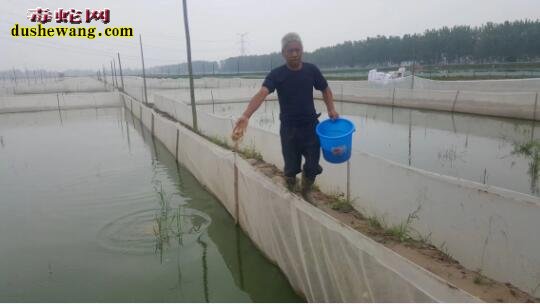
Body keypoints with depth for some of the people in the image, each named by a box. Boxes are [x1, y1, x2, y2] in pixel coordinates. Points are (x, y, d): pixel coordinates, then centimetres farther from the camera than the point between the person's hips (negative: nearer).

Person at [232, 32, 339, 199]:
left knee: (312, 167, 6)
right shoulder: (276, 74, -11)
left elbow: (325, 90, 13)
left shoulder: (312, 70, -3)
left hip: (311, 127, 2)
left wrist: (331, 109, -5)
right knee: (291, 168, 6)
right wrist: (245, 116, -43)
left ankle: (305, 195, 33)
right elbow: (261, 94, -27)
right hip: (289, 129, -2)